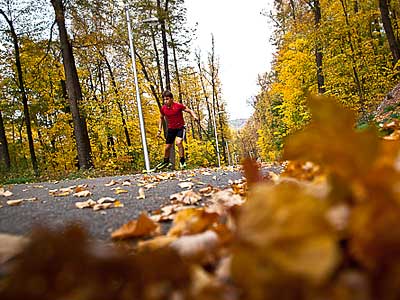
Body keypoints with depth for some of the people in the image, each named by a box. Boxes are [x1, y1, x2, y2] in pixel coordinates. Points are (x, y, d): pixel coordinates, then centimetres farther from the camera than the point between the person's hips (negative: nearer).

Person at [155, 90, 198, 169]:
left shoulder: (178, 106, -18)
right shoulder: (163, 108, -6)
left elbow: (189, 111, -7)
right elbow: (161, 118, 13)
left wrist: (194, 116, -27)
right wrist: (160, 130, 9)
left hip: (180, 127, -4)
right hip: (171, 129, 4)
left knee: (178, 142, -28)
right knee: (167, 147, 10)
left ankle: (182, 161, -11)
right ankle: (166, 162, 36)